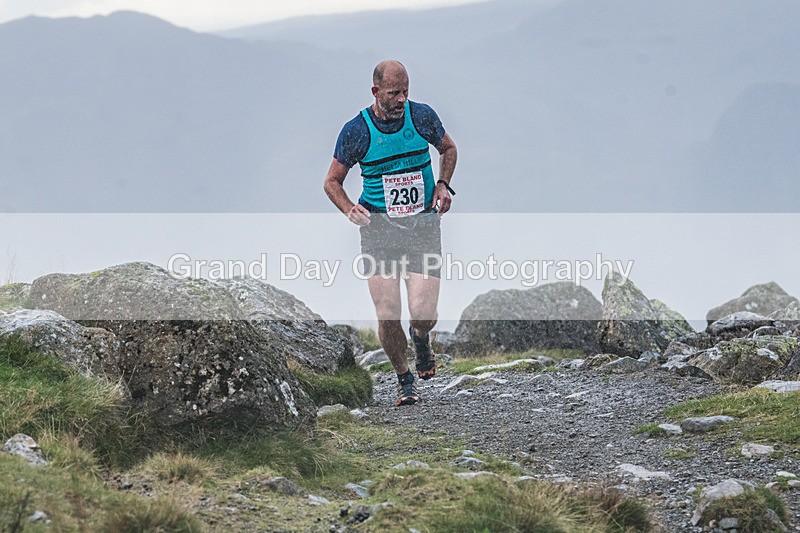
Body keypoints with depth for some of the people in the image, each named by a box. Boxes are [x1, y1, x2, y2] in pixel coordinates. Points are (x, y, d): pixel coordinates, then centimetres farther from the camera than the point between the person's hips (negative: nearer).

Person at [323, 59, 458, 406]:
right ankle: (404, 380, 17)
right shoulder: (356, 131, -6)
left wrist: (443, 185, 1)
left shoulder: (422, 116, -3)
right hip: (379, 229, 0)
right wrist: (350, 210, -14)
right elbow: (332, 182, 5)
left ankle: (420, 339, 26)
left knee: (424, 314, -12)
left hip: (424, 226, 1)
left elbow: (448, 148, 18)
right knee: (388, 317, -8)